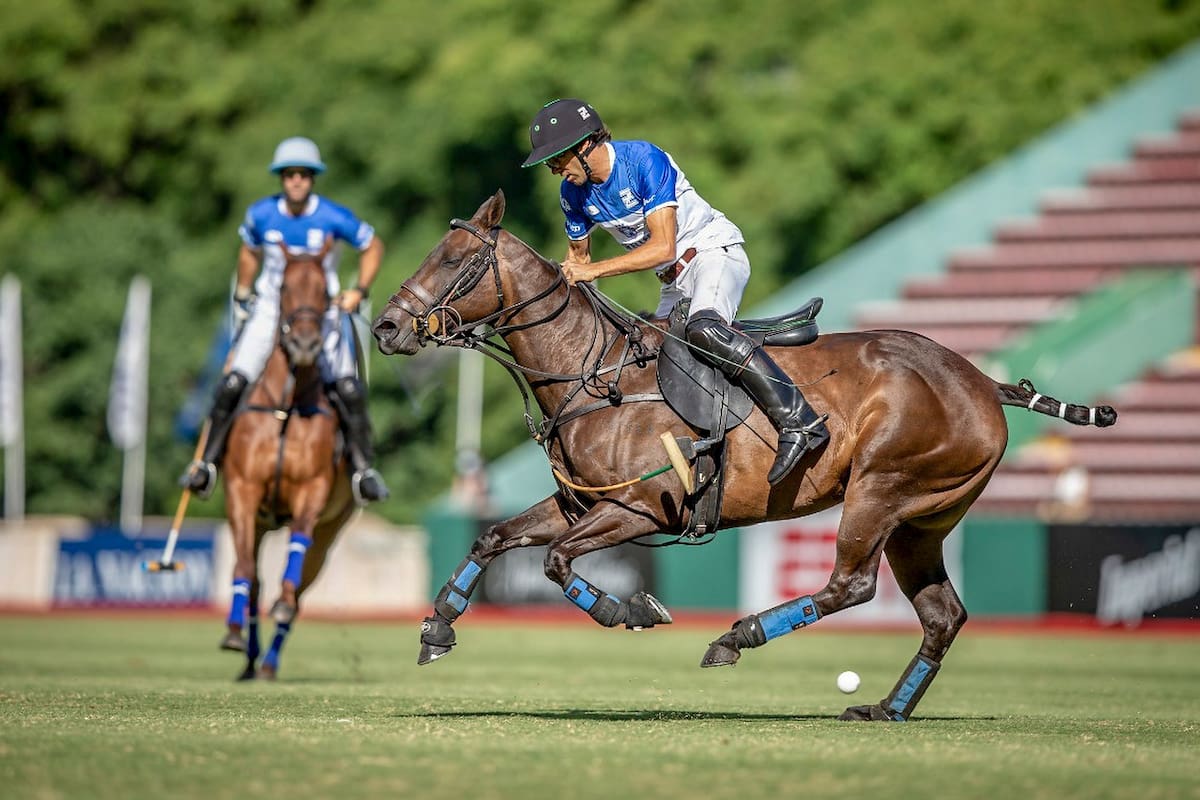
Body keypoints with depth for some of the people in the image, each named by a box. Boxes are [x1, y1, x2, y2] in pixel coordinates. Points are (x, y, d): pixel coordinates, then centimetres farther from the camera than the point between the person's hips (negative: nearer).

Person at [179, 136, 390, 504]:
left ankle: (363, 468, -12)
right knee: (233, 383, -14)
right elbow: (249, 252, 18)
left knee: (347, 388, -21)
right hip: (270, 307, 2)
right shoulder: (261, 215, -3)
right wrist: (242, 295, 17)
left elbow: (372, 246, 6)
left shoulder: (334, 218, -10)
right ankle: (207, 463, -2)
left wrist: (359, 290, -4)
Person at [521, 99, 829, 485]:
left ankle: (799, 422, -44)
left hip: (714, 252, -9)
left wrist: (595, 270, -28)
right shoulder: (573, 192, 0)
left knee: (703, 328, -35)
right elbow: (577, 256, 18)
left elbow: (663, 246, -26)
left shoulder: (644, 160, -22)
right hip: (673, 281, 9)